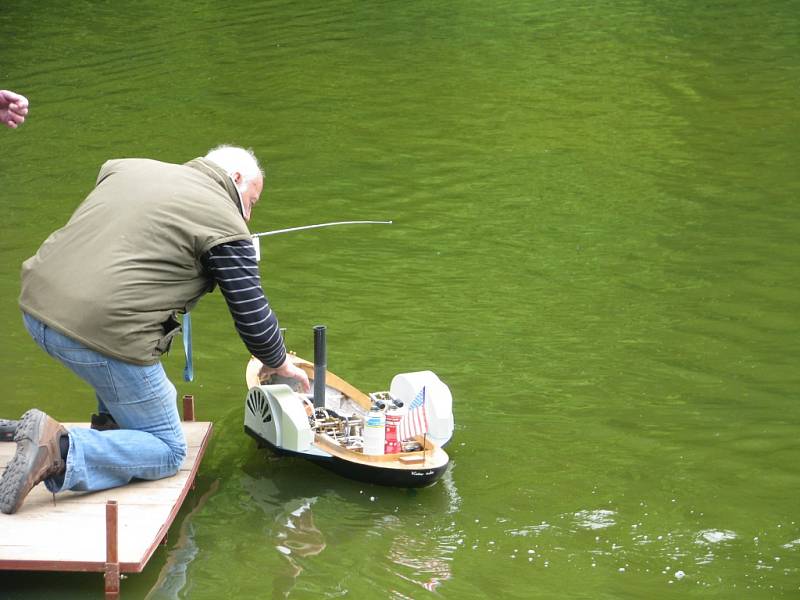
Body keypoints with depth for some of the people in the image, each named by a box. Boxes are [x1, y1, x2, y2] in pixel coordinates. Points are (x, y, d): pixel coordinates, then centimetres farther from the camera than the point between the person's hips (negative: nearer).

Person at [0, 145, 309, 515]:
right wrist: (278, 363, 24)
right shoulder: (226, 227, 0)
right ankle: (59, 451, -14)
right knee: (167, 451, 6)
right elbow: (253, 315, 4)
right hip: (100, 330, -8)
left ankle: (110, 425, 29)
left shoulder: (128, 167, 19)